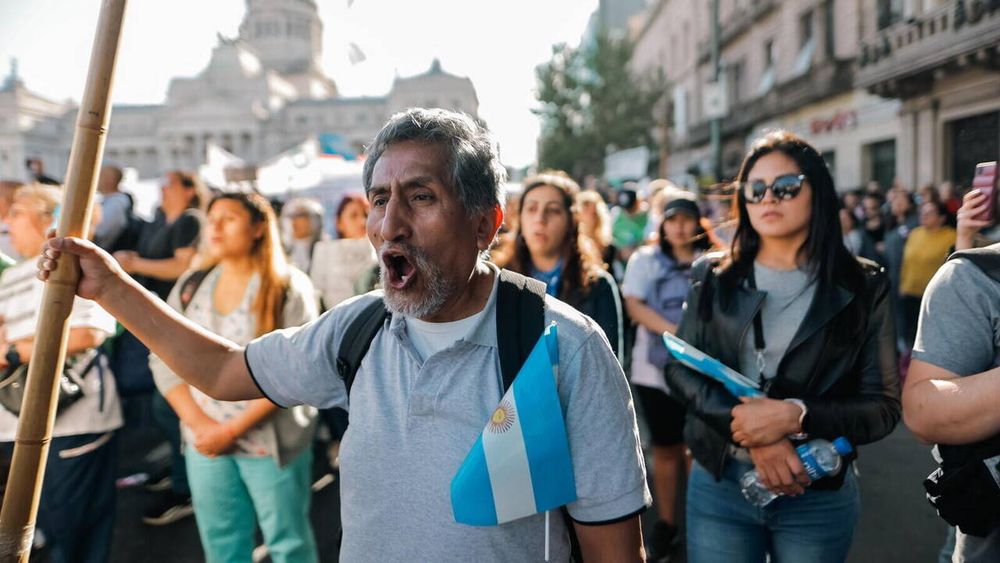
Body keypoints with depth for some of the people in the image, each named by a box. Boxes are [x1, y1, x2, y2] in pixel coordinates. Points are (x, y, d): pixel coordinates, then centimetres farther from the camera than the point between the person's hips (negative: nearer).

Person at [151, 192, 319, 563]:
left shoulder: (288, 288, -8)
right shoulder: (190, 286, 6)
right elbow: (165, 360, 4)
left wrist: (233, 428, -16)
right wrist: (199, 423, -8)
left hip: (272, 442, -4)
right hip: (205, 443, 4)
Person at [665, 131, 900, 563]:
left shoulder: (862, 286, -3)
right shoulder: (713, 277, 2)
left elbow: (883, 406, -6)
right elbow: (679, 368, -4)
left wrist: (795, 416, -23)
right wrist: (751, 431, -18)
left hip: (820, 495, -1)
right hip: (717, 484, 1)